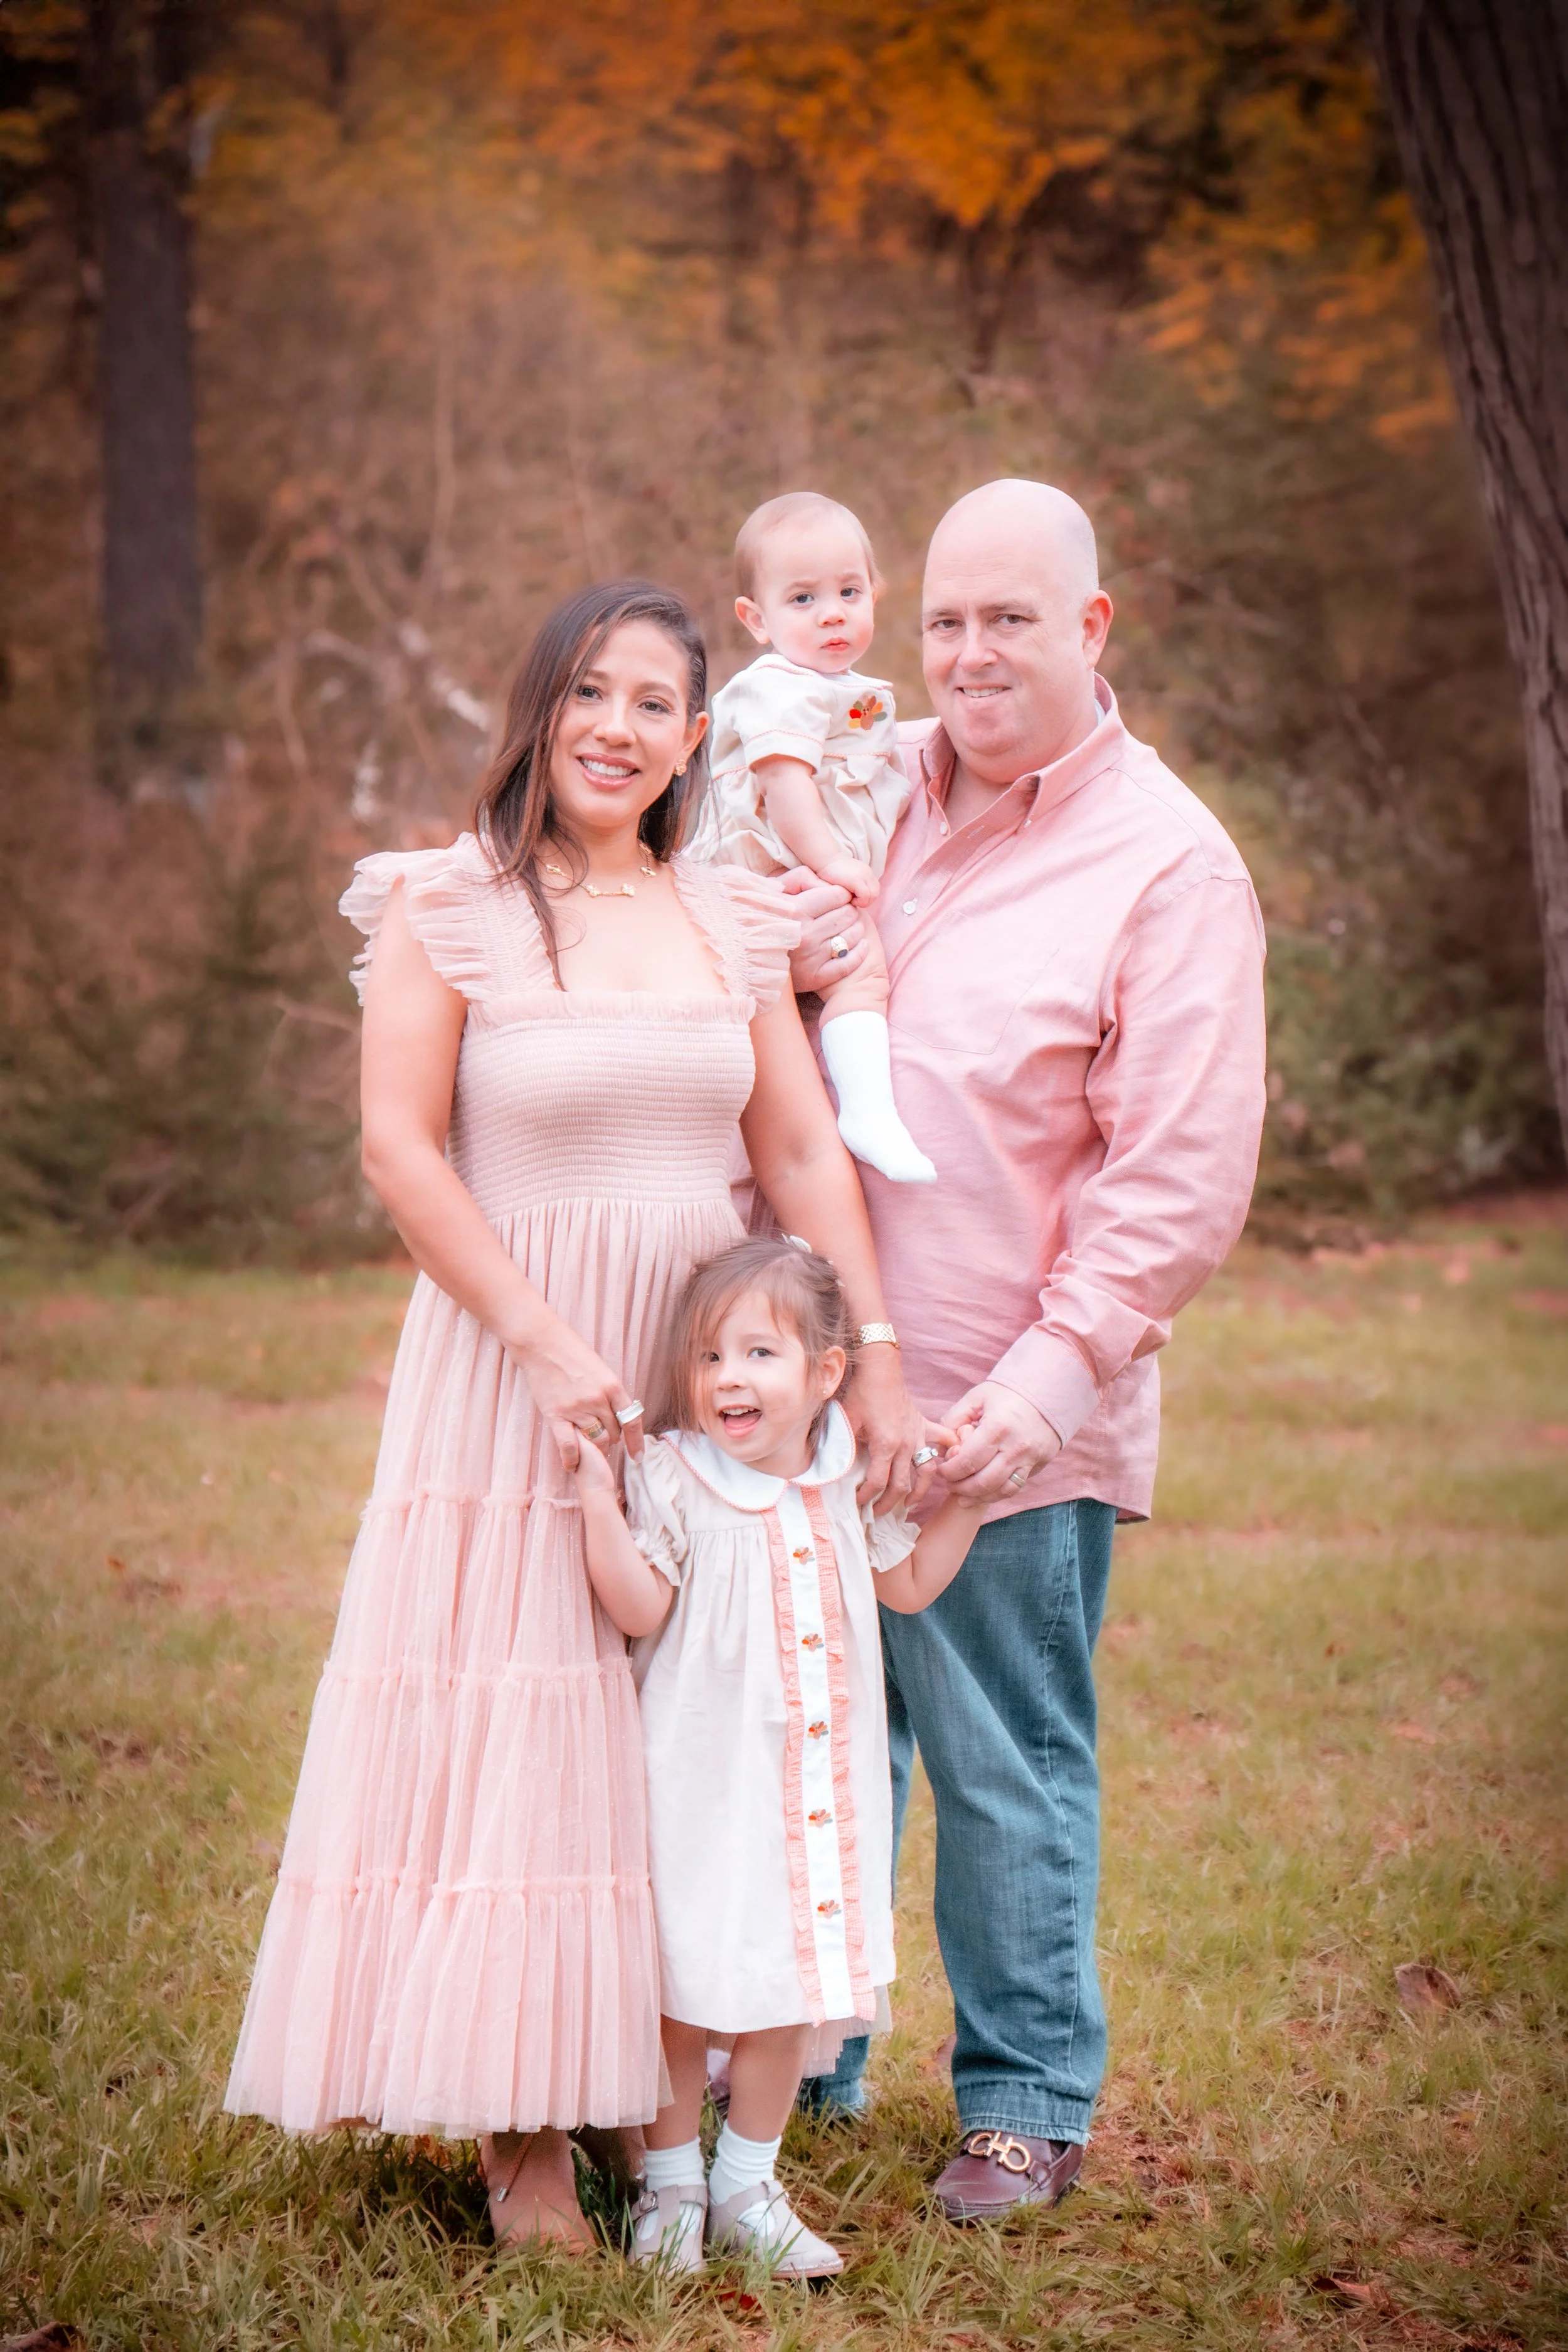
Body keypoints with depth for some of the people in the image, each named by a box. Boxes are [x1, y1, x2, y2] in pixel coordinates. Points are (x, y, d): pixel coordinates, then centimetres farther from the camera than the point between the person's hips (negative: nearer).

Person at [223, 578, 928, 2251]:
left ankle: (660, 2089, 19)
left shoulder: (732, 921, 8)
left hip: (712, 1365, 4)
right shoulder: (449, 907, -5)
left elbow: (804, 1154, 5)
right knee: (513, 1716, -2)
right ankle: (521, 2127, 6)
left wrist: (876, 1361, -3)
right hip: (511, 1364, -4)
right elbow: (399, 1147, -10)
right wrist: (544, 1343, -17)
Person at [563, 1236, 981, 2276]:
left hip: (817, 1782, 4)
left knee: (789, 1984, 11)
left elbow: (908, 1583, 16)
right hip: (700, 1780, -4)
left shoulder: (847, 1480, 2)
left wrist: (968, 1496, 8)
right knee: (681, 1982, 4)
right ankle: (671, 2184, 20)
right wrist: (597, 1494, -28)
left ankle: (749, 2185, 26)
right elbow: (641, 1608, -19)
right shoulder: (673, 1477, -11)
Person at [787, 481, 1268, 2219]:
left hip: (1004, 1418, -5)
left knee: (1006, 1769, 5)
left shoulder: (1169, 865, -8)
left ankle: (1027, 2098, 21)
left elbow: (1181, 1178, -11)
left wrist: (1053, 1375, -17)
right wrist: (778, 958, -4)